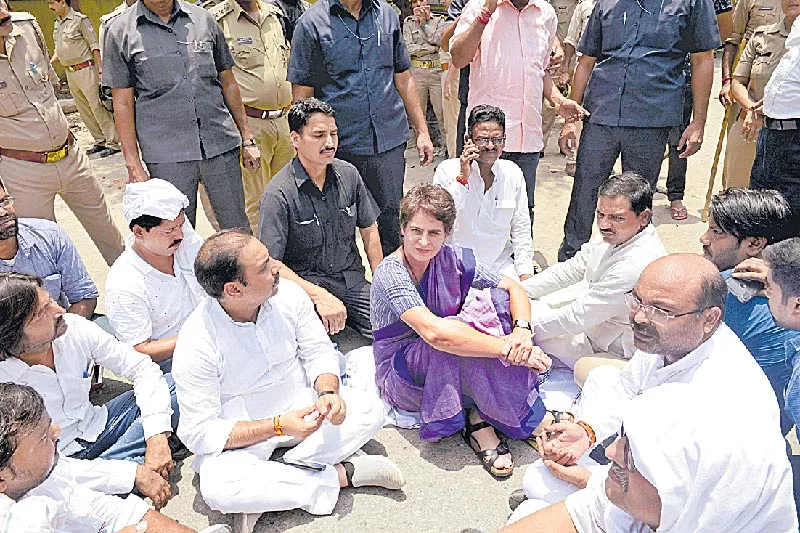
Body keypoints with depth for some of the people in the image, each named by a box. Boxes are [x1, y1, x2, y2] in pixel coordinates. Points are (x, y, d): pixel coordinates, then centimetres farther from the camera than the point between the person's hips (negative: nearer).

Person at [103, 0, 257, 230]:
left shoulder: (203, 19, 11)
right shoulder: (120, 31, 5)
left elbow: (228, 83, 15)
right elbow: (123, 104, 4)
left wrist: (247, 139, 12)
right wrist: (133, 165, -1)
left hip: (221, 145, 2)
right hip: (167, 156, -1)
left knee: (238, 231, 6)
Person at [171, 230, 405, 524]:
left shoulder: (288, 294, -14)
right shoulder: (196, 344, -24)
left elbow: (319, 352, -2)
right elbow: (198, 433, -20)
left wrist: (328, 392, -24)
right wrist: (277, 426, -29)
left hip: (300, 404, 4)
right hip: (238, 433, -3)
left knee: (370, 409, -16)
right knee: (216, 488, -32)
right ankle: (341, 475, -18)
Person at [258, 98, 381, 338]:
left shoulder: (349, 175, 4)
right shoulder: (278, 195, -13)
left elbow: (369, 229, 15)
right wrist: (319, 296, -26)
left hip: (352, 279, 6)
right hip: (305, 283, -5)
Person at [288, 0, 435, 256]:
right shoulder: (311, 24, -2)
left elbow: (403, 79, 15)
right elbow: (302, 96, -3)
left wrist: (422, 131, 12)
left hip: (389, 142, 3)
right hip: (340, 147, -2)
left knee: (390, 223, 8)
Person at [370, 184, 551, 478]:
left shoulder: (452, 260, -5)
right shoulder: (390, 273, -23)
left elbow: (514, 288, -6)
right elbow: (434, 332, -37)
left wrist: (522, 330, -27)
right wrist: (506, 348, -36)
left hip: (446, 371, 6)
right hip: (400, 374, -6)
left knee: (499, 299, -15)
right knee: (453, 337, -36)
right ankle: (479, 422, -14)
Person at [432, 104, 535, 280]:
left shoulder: (513, 173, 5)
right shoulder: (447, 170, -6)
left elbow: (521, 230, 8)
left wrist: (526, 275, -1)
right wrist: (462, 178, -20)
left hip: (501, 265, 3)